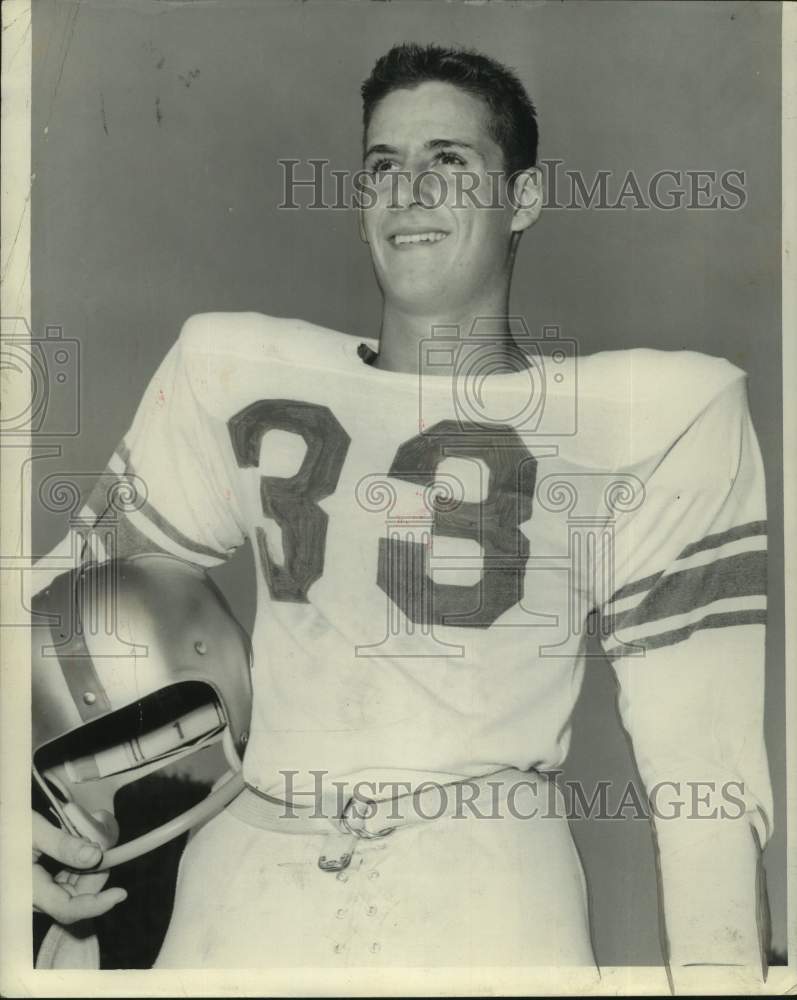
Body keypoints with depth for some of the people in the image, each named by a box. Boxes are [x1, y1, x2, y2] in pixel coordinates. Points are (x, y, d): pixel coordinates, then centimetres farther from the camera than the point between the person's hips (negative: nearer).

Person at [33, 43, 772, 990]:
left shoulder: (658, 416, 0)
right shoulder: (237, 375, 8)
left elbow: (700, 751, -2)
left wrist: (718, 961, -12)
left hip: (490, 885, -1)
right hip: (247, 878, 2)